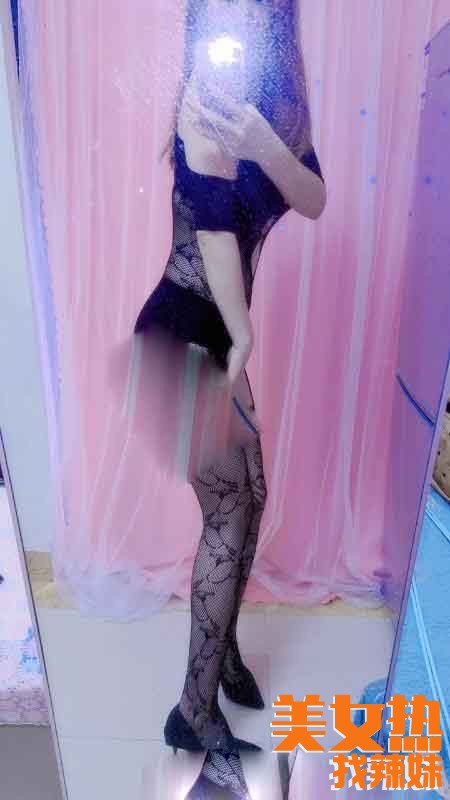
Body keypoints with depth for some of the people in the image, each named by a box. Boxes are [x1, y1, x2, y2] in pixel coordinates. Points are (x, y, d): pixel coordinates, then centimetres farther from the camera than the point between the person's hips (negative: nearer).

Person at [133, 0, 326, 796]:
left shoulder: (277, 96, 14)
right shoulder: (205, 94, -10)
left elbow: (314, 201, -1)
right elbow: (215, 221, -19)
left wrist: (263, 143, -18)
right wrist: (244, 341, -18)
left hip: (219, 329, 8)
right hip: (183, 329, -8)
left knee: (250, 501, 12)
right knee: (228, 514, -6)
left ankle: (223, 652, 35)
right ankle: (196, 711, 12)